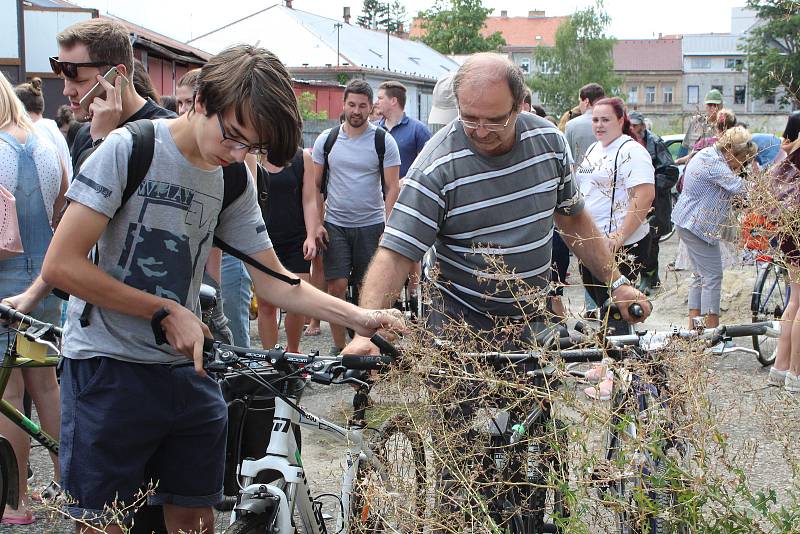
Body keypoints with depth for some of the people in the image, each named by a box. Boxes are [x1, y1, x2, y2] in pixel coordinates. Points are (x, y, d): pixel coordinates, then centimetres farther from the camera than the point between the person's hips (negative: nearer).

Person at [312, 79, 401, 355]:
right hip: (335, 224, 1)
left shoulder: (383, 141, -1)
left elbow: (392, 187, -1)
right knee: (337, 285, -5)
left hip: (371, 224, -1)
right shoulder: (326, 140, 5)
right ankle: (338, 346, 5)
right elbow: (315, 185, 10)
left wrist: (387, 225, -12)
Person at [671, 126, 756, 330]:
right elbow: (740, 187, -27)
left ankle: (693, 324, 18)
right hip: (699, 226, -11)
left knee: (700, 274, 15)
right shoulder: (715, 164, -22)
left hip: (688, 223, 11)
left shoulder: (707, 154, 10)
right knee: (712, 275, -6)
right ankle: (711, 328, -5)